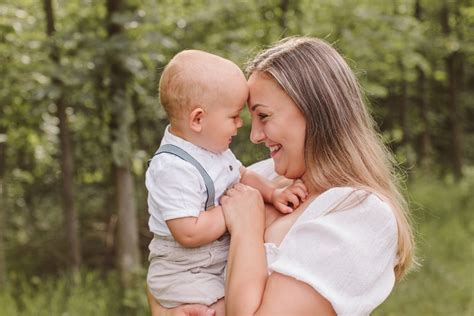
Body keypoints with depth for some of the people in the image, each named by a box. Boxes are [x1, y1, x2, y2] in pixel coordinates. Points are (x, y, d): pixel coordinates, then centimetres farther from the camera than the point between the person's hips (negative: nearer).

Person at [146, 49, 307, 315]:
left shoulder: (211, 145, 1)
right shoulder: (174, 170, -28)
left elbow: (243, 176, 17)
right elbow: (189, 234, -31)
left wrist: (273, 194, -1)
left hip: (223, 260, 9)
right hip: (183, 273, -9)